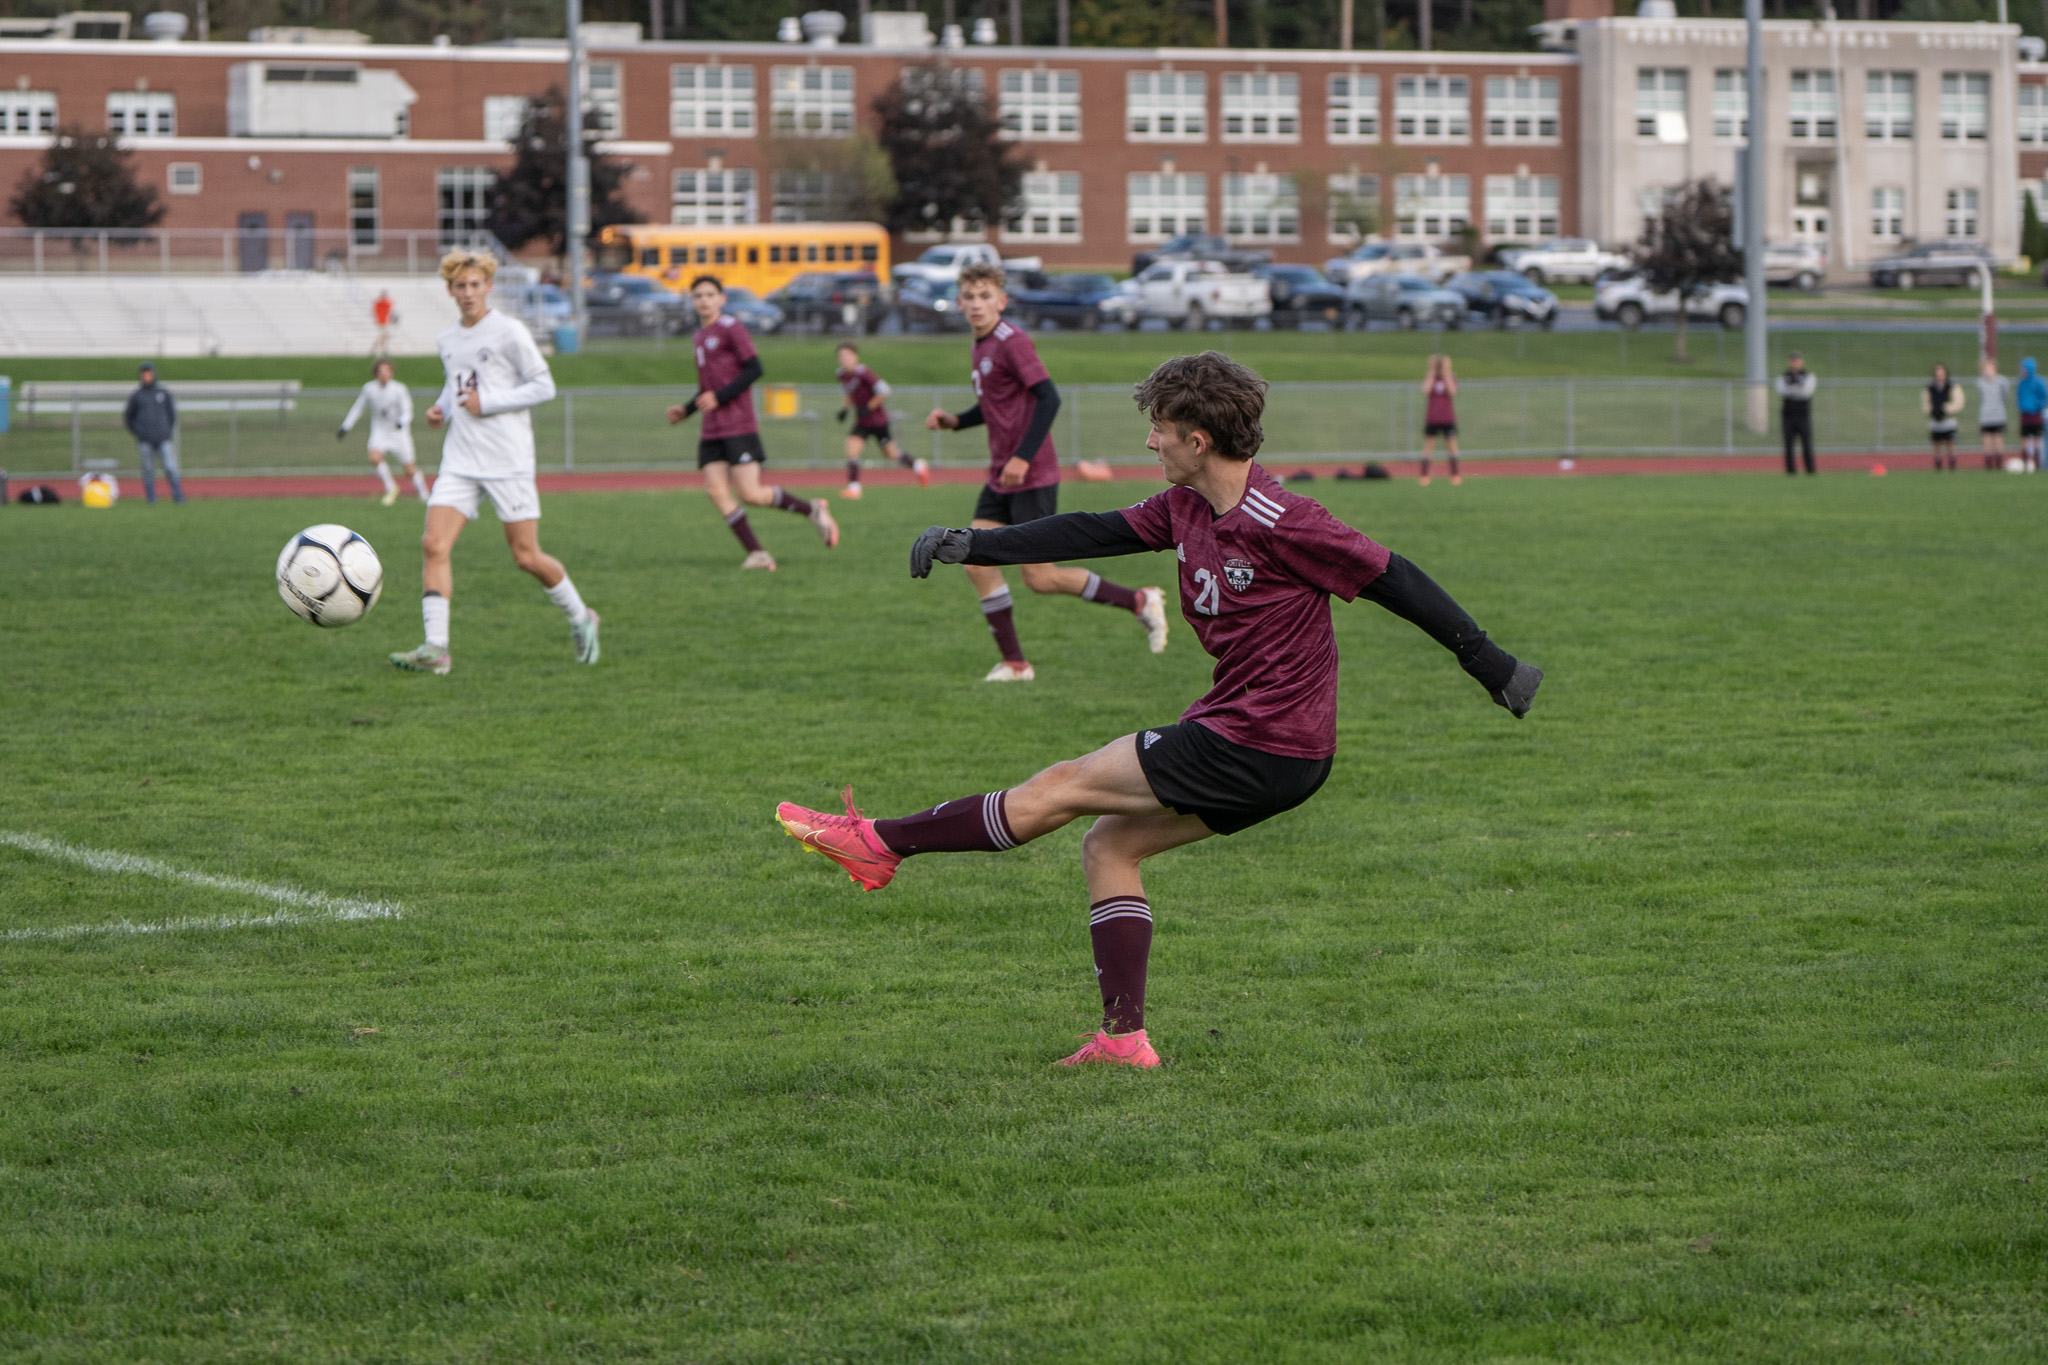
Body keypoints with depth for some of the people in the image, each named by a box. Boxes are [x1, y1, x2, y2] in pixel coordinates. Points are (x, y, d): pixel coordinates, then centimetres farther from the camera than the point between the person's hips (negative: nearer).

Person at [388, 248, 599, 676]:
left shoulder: (510, 333, -6)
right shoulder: (448, 341, 13)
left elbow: (544, 386, -6)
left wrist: (487, 403, -13)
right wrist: (442, 409, 7)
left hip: (508, 462, -5)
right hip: (460, 461, 5)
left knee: (526, 556, 0)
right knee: (434, 544, -13)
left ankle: (580, 618, 26)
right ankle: (435, 648, -15)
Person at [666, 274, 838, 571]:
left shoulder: (731, 327, -6)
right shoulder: (699, 337, 19)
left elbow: (754, 369, -13)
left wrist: (718, 397, -17)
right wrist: (686, 409, 16)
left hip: (739, 426, -8)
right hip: (712, 430, 8)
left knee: (750, 495, -12)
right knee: (715, 490, -8)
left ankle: (812, 509, 9)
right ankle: (757, 554, -7)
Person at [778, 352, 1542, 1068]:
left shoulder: (1282, 527, -19)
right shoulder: (1186, 507, 7)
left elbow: (1395, 583, -15)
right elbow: (1097, 534, 16)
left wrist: (1494, 668, -11)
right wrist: (972, 546, 14)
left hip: (1258, 748, -9)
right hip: (1255, 748, 9)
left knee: (1061, 789, -1)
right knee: (1108, 845, 14)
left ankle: (879, 844, 8)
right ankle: (1123, 1037, 10)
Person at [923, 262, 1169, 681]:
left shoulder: (1012, 343, -14)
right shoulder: (979, 349, 14)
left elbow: (1048, 399, -20)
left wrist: (1023, 458, -24)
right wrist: (955, 421, 11)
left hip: (1032, 478, -9)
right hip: (1001, 479, 9)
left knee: (1039, 578, -7)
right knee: (977, 565, 0)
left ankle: (1140, 602, 6)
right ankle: (1014, 663, 7)